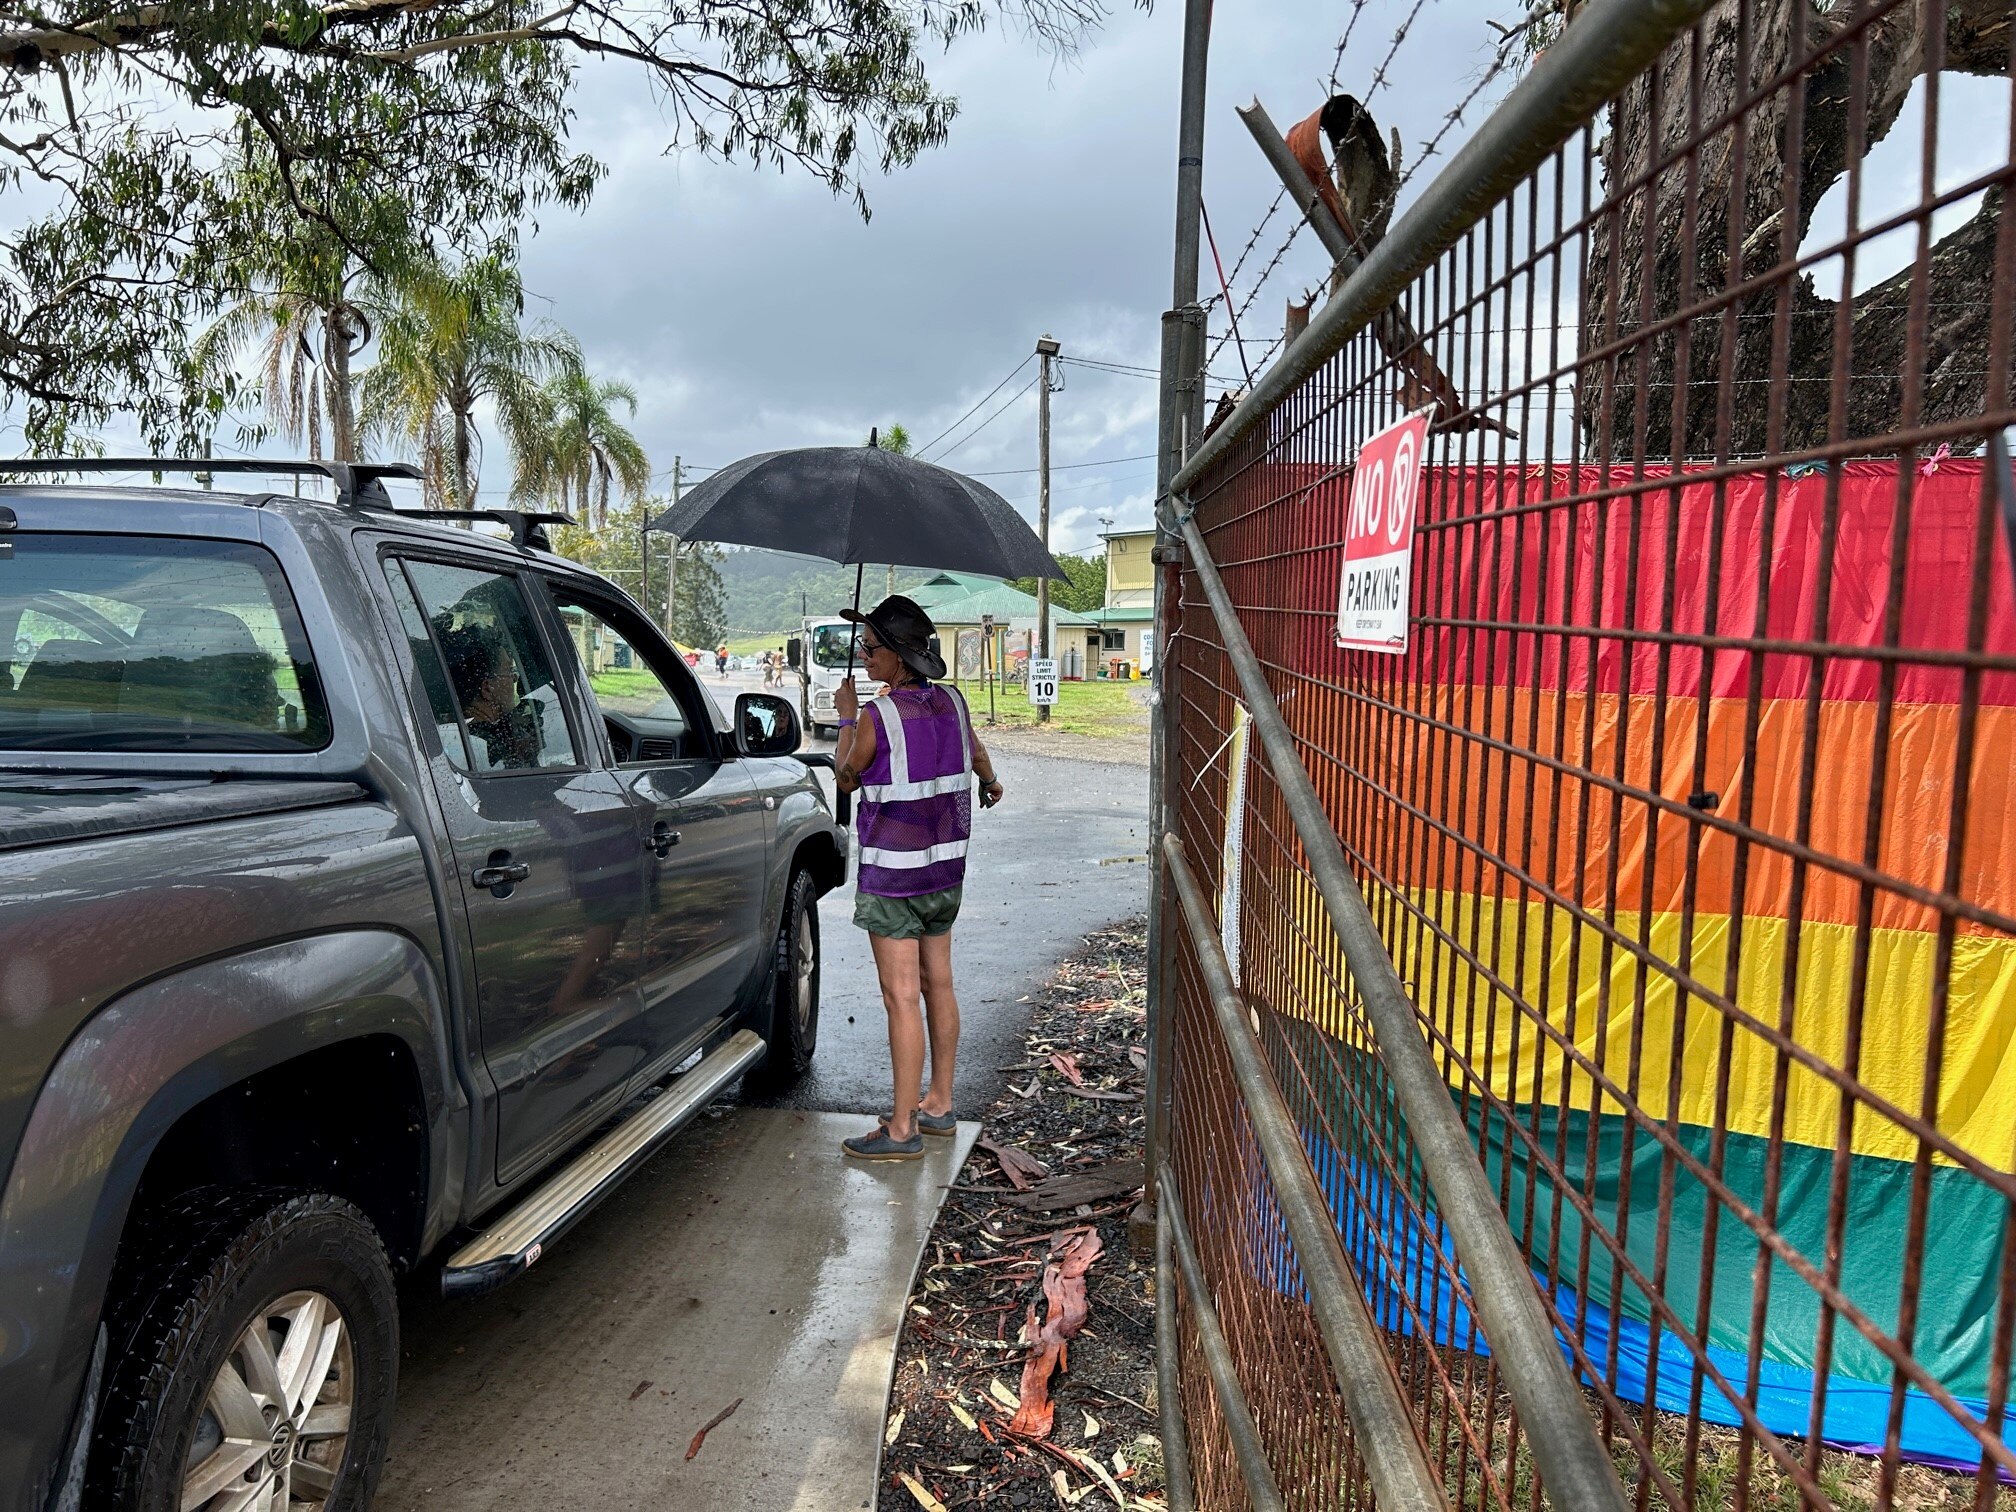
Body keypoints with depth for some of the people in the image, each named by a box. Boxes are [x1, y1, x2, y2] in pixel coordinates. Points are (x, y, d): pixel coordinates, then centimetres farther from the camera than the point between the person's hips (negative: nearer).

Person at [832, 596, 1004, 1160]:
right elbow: (975, 753, 24)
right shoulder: (953, 703, 2)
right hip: (946, 868, 7)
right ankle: (938, 1104, 27)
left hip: (893, 876, -7)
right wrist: (990, 783, 46)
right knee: (938, 986, 15)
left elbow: (847, 778, -1)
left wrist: (846, 717, 13)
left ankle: (903, 1130, 5)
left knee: (902, 999, -3)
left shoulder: (876, 718, -19)